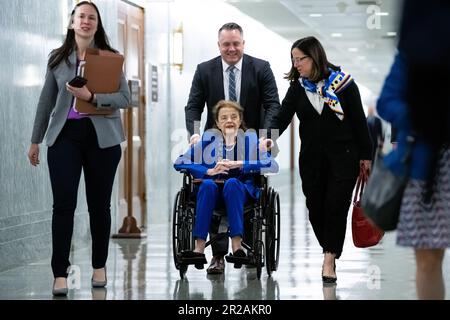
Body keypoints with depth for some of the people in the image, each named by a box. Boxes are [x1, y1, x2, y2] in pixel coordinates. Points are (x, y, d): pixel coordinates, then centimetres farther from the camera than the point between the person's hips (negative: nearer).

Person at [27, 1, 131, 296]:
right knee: (64, 203, -7)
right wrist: (35, 141, 16)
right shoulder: (58, 59, 8)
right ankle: (60, 273, -5)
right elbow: (46, 102, 14)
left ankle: (99, 266, 20)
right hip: (65, 135, 1)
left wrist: (92, 97, -19)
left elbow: (125, 99, -4)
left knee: (99, 203, 7)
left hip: (102, 136, 0)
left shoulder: (110, 57, 3)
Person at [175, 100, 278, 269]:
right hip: (213, 192, 1)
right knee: (207, 184, -32)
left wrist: (240, 164, -16)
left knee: (232, 183, -34)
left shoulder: (250, 139, 9)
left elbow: (272, 165, -6)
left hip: (241, 192, -1)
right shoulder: (208, 139, 10)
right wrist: (208, 171, -13)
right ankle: (199, 248, -40)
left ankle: (237, 245, -41)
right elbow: (179, 162, 1)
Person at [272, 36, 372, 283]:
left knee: (336, 206, -8)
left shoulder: (342, 82, -5)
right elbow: (281, 119, -3)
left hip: (343, 157, -3)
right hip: (311, 158, 4)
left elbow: (359, 121, -1)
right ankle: (330, 251, 22)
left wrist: (365, 155, -1)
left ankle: (329, 261, -6)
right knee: (315, 208, 4)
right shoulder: (297, 87, 4)